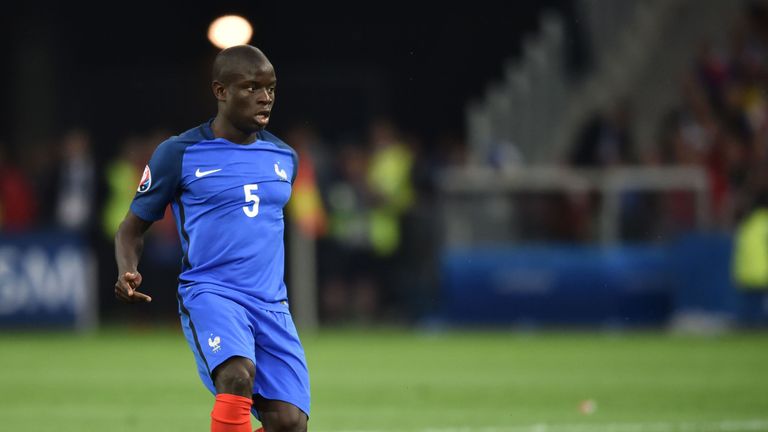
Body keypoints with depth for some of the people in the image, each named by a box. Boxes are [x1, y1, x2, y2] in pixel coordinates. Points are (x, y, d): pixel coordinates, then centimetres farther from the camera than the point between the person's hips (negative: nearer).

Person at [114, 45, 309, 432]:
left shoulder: (284, 158, 13)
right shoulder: (179, 154, 0)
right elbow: (133, 228, 6)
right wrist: (127, 274, -13)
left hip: (271, 303, 5)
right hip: (209, 293, -5)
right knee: (238, 374, -34)